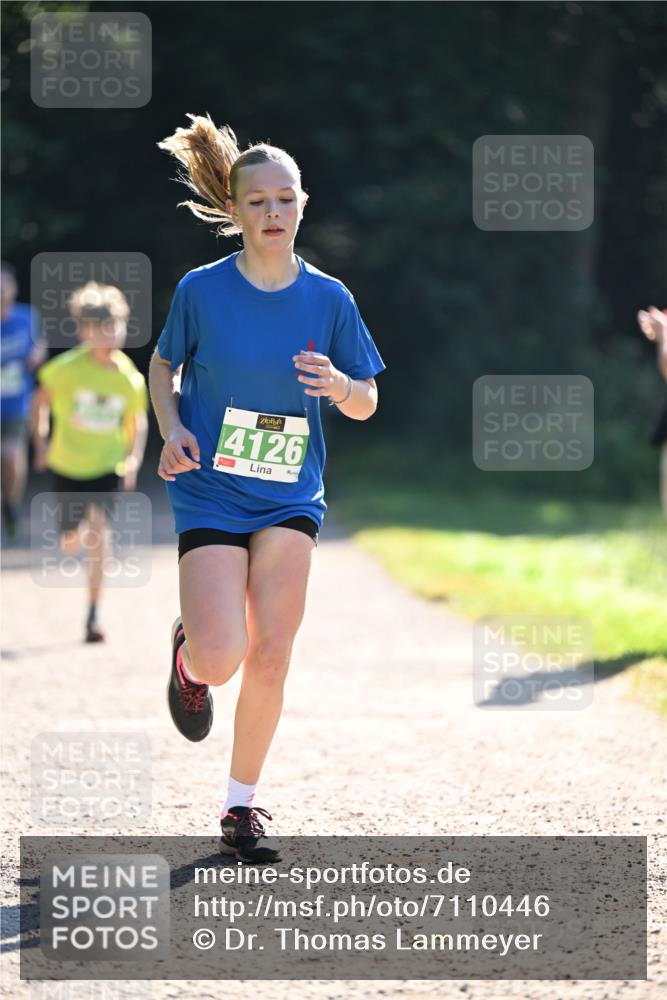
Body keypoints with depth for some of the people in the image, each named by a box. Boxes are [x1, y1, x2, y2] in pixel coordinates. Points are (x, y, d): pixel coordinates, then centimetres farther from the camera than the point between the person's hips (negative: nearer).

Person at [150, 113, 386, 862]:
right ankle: (187, 653, 25)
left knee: (270, 656, -4)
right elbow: (163, 365, 10)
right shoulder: (201, 290, -6)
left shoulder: (329, 299, -2)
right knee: (222, 658, -15)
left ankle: (242, 807, 12)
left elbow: (366, 407, 5)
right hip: (209, 494, -2)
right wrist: (171, 430, -8)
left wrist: (339, 384, -18)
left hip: (290, 498, 2)